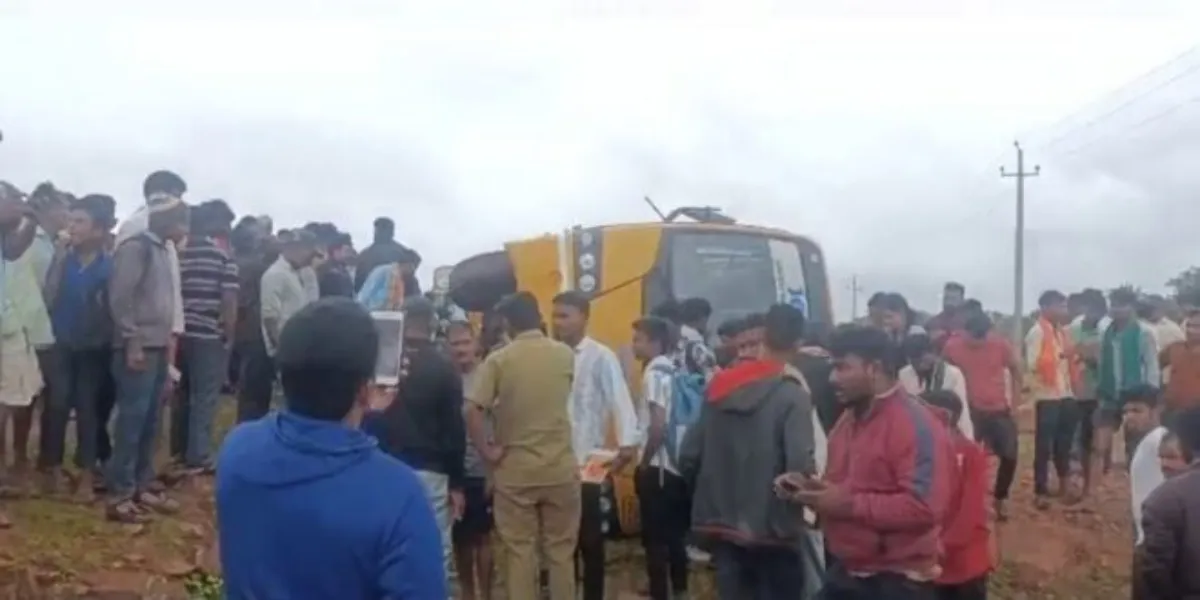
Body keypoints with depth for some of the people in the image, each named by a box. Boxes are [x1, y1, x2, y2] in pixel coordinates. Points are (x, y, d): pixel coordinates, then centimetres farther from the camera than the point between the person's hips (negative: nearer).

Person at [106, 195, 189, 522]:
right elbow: (120, 298, -15)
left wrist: (167, 339, 12)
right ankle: (120, 495, 0)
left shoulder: (162, 251, 15)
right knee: (132, 420, -6)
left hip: (158, 347, 8)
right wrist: (132, 342, -17)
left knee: (150, 421, 11)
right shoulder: (135, 248, -9)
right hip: (138, 347, -8)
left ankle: (142, 487, 19)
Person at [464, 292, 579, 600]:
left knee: (519, 551, 8)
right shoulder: (565, 354, 1)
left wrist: (488, 452, -6)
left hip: (515, 470, -2)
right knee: (561, 550, 11)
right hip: (560, 468, 2)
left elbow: (471, 410, -17)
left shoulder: (498, 360, -7)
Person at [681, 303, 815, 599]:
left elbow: (688, 456, 2)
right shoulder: (792, 395, -13)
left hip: (722, 522, 5)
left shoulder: (720, 385, 4)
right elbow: (800, 468, -23)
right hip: (771, 526, -5)